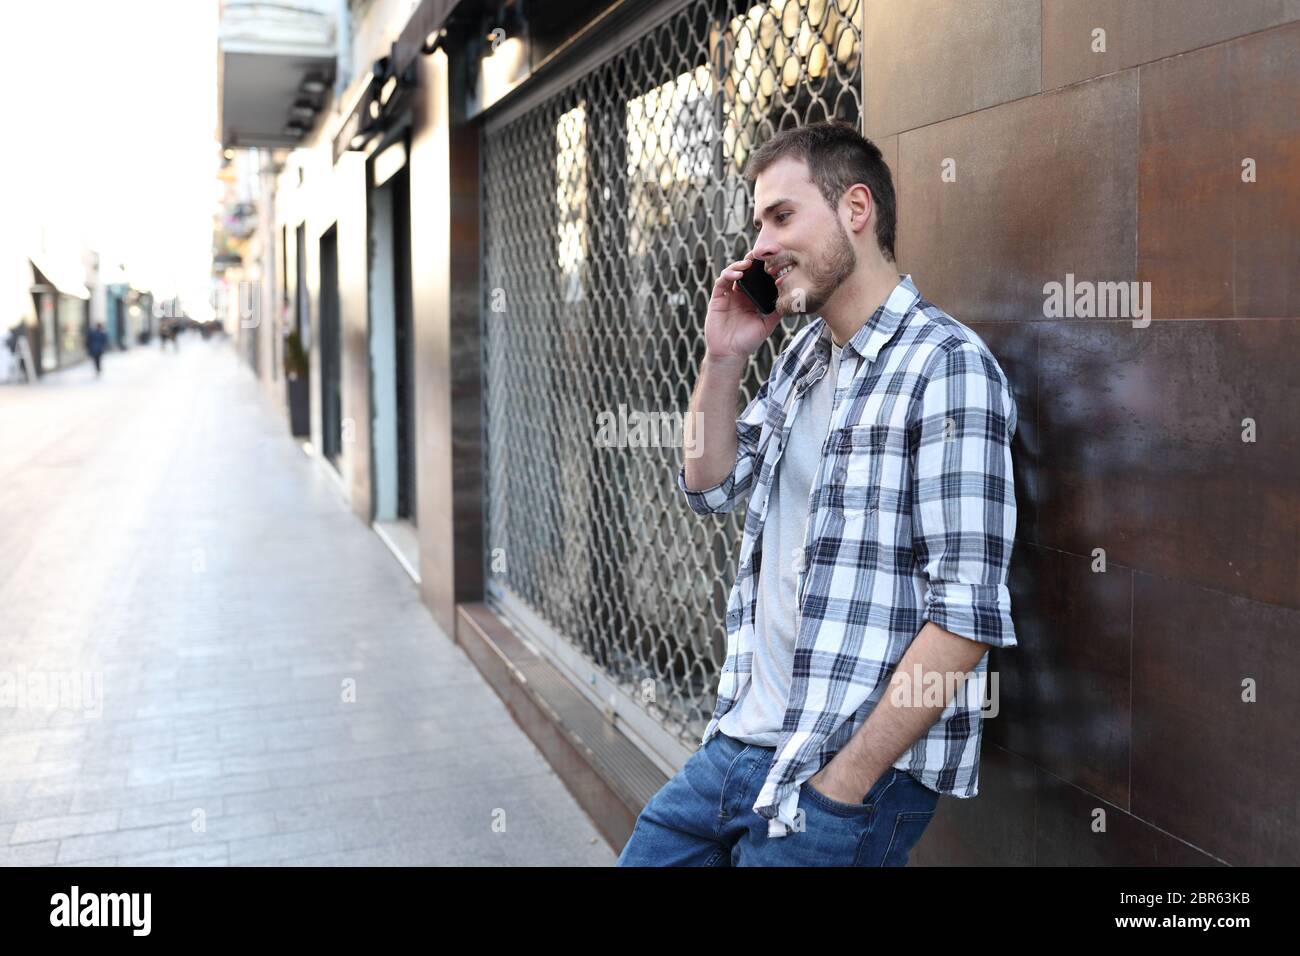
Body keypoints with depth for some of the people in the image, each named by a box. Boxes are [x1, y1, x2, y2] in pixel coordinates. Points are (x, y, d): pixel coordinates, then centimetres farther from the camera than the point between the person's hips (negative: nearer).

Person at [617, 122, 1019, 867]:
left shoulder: (947, 367, -16)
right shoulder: (804, 354, 10)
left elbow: (968, 612, -20)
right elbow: (712, 488, 18)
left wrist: (844, 783, -18)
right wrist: (724, 358, 4)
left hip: (854, 774, -7)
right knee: (644, 853, 16)